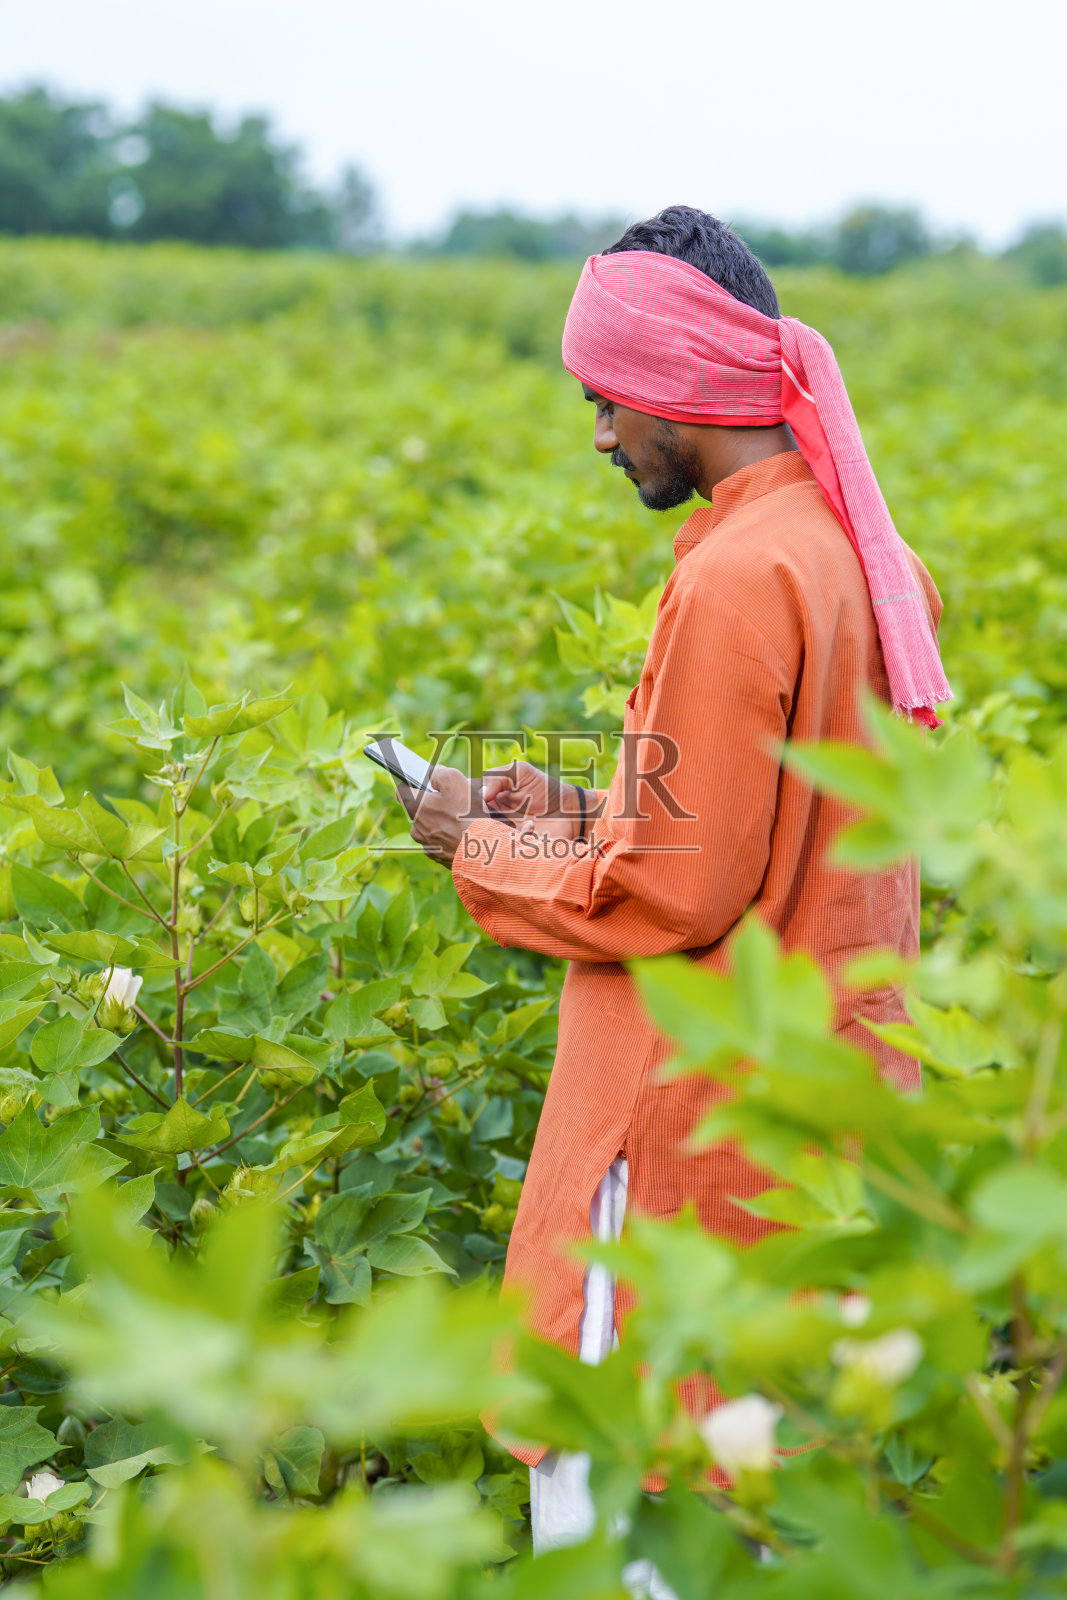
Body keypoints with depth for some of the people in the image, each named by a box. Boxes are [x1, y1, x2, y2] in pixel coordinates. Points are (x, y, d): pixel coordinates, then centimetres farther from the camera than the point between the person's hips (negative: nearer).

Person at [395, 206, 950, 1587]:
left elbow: (677, 898, -20)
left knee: (605, 1475, 2)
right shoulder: (863, 552, 8)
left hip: (705, 1127, -9)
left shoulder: (736, 579, -21)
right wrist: (584, 813, 11)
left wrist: (487, 852, -6)